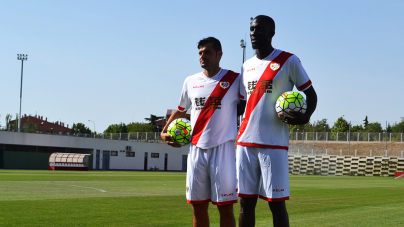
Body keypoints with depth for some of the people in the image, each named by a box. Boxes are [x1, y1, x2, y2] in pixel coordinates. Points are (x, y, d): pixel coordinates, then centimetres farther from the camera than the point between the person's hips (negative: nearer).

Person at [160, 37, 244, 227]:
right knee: (198, 207, 7)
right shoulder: (191, 82, 12)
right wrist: (164, 132, 15)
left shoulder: (234, 80, 0)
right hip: (196, 148, 4)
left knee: (225, 207, -4)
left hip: (223, 148, -4)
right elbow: (181, 111, 25)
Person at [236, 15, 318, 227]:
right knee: (246, 202, 5)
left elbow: (310, 94, 1)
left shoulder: (288, 61, 0)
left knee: (276, 203, -5)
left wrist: (304, 116, -18)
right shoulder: (246, 66, 16)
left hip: (274, 144, -5)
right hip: (246, 142, 5)